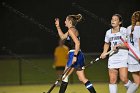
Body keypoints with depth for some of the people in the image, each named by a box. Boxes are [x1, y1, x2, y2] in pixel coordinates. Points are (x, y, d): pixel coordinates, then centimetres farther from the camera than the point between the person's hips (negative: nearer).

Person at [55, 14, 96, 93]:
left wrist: (75, 56, -25)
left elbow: (77, 43, -22)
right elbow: (62, 37, 33)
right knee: (82, 78, 7)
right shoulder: (73, 30, 17)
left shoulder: (71, 30, -11)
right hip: (79, 56, 9)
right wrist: (58, 26, 29)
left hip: (74, 55, -9)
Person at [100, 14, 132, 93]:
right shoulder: (108, 32, 10)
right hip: (113, 58, 5)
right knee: (112, 80, 0)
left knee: (124, 79, -14)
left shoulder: (124, 31, -6)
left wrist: (118, 45, -21)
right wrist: (104, 52, 11)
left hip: (123, 58, -5)